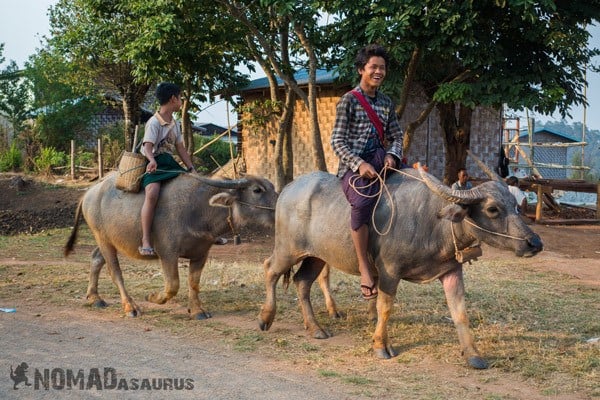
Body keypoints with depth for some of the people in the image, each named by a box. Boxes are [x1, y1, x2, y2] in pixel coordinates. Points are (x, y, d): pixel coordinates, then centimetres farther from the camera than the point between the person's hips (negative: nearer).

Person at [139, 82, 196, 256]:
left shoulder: (175, 124, 15)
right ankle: (145, 241, -34)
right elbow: (147, 146, -22)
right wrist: (152, 161, -42)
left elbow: (180, 148, 17)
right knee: (152, 193, -33)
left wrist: (191, 169, 9)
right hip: (154, 165, -8)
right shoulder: (154, 122, -10)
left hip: (170, 163, 8)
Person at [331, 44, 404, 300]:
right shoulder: (349, 101, -1)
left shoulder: (386, 103, 16)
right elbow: (337, 141, -6)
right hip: (352, 166, -7)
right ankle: (364, 267, -26)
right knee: (362, 201, -36)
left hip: (378, 162, 7)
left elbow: (396, 136, 17)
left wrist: (392, 156, -7)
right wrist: (359, 164, -21)